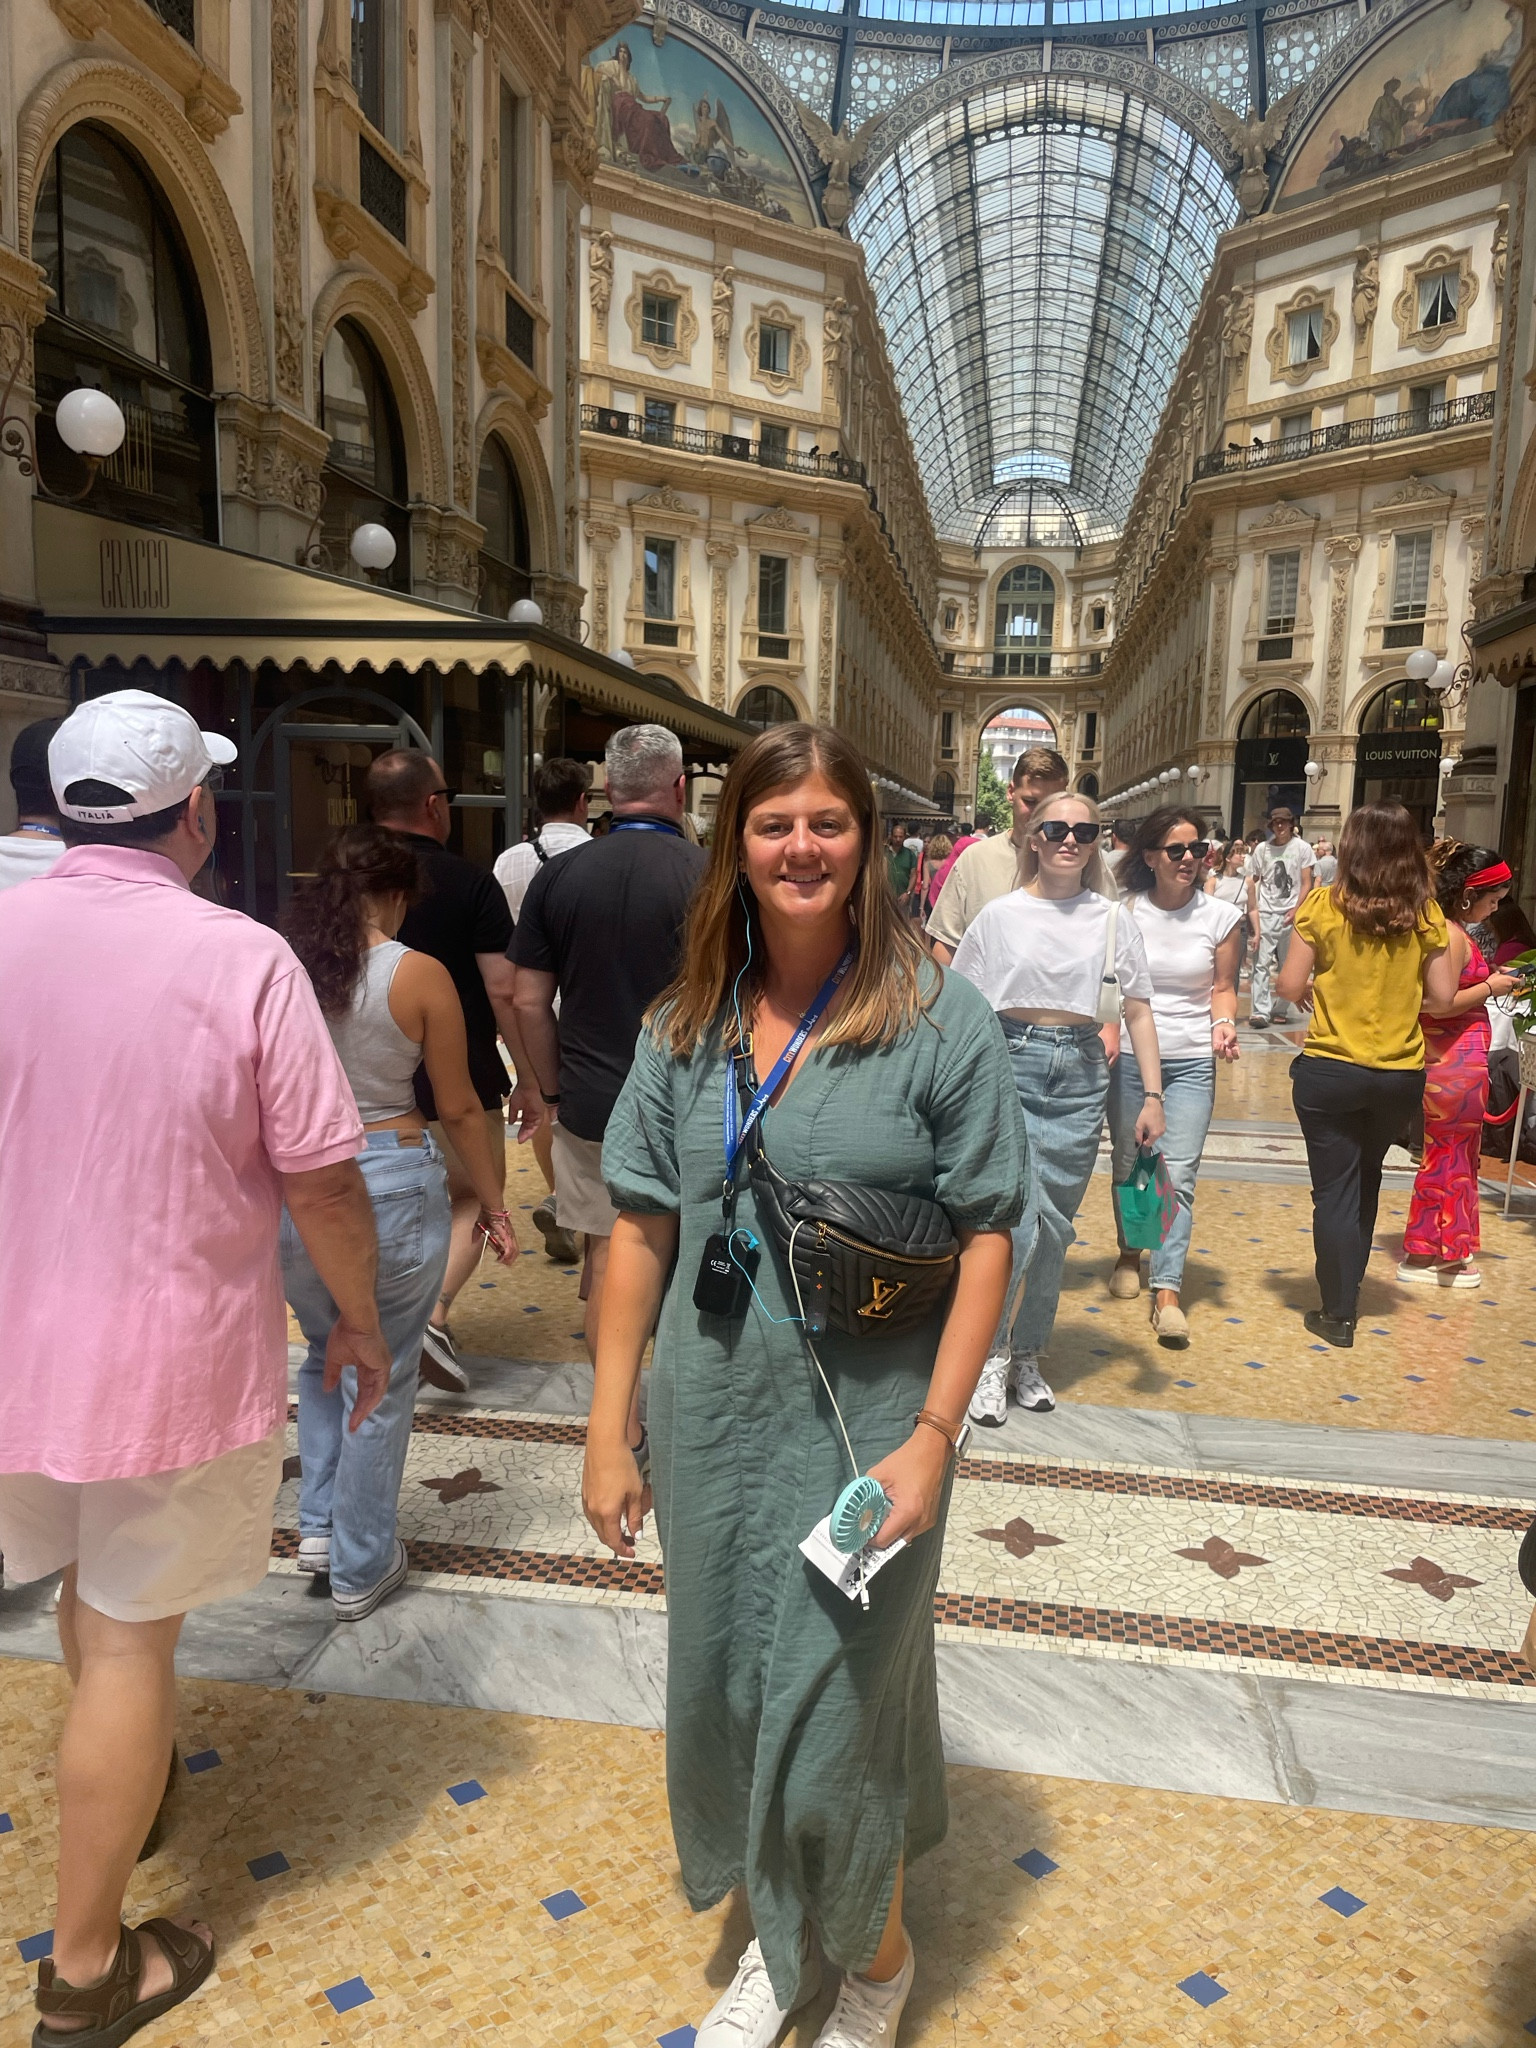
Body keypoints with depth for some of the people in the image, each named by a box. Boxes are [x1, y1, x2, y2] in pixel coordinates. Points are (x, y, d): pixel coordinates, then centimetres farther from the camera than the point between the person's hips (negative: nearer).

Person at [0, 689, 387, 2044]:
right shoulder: (244, 959, -20)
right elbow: (322, 1179, -17)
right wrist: (361, 1321, 0)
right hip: (175, 1359, -5)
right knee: (131, 1636, 11)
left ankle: (130, 1784, 54)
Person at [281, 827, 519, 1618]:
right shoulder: (418, 976, -10)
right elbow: (460, 1110, -5)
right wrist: (493, 1205, 7)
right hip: (390, 1187, -3)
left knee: (325, 1355, 27)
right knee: (381, 1380, 12)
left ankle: (319, 1525, 29)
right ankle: (361, 1569, 25)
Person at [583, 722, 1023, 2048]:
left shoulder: (939, 1018, -10)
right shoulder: (688, 1026, 0)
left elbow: (985, 1234, -9)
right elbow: (643, 1228, 3)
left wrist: (933, 1432, -14)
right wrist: (608, 1427, 3)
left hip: (863, 1429, -3)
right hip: (712, 1421, 4)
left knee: (838, 1708, 11)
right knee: (726, 1691, 19)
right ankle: (777, 1935, 49)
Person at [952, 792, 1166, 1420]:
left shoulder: (1113, 919, 5)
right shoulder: (1001, 914, 2)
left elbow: (1138, 1012, 6)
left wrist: (1152, 1096, 1)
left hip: (1080, 1075, 3)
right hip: (1010, 1065, -2)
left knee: (1055, 1227, 10)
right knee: (1017, 1220, -12)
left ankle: (1026, 1356, 27)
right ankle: (990, 1355, 7)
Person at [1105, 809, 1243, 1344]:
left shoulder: (1222, 916, 0)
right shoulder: (1125, 911, -1)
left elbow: (1223, 987, 8)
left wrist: (1224, 1023, -12)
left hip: (1191, 1061, -1)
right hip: (1130, 1056, 1)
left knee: (1178, 1175, -8)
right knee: (1128, 1166, 13)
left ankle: (1167, 1291, -7)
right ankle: (1130, 1254, 37)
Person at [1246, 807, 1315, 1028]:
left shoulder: (1302, 848, 3)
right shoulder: (1262, 849, 7)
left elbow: (1306, 884, 1)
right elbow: (1253, 882, 10)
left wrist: (1296, 910, -11)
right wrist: (1253, 912, 2)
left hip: (1290, 915, 0)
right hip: (1265, 913, 0)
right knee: (1261, 963, -8)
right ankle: (1260, 1012, -11)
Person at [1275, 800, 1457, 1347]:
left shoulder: (1323, 905, -10)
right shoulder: (1425, 914, -2)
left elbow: (1290, 988, -9)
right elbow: (1442, 996, -2)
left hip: (1329, 1070, -3)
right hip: (1401, 1075, 3)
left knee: (1335, 1189, 7)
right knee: (1365, 1181, 24)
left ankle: (1339, 1314, 13)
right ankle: (1347, 1287, 36)